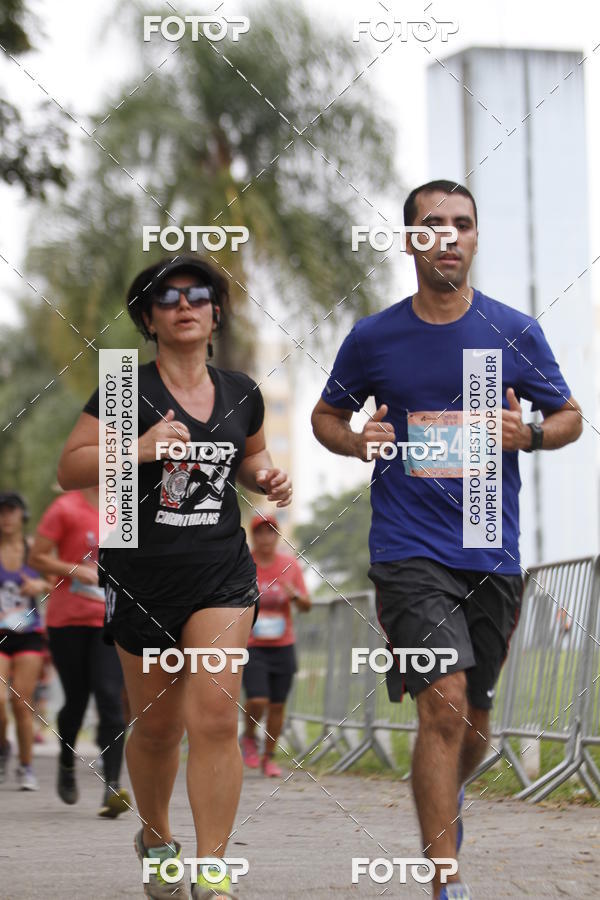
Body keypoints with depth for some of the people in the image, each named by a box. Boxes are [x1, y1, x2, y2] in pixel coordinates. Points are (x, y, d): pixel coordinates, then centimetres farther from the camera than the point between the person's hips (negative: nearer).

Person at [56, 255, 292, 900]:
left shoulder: (241, 393, 6)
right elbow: (69, 468, -6)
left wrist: (267, 478, 2)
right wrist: (140, 447, -21)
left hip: (222, 574, 2)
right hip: (142, 578, -2)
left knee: (215, 716, -12)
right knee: (156, 725, 10)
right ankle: (155, 841, 37)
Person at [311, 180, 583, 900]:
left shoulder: (517, 333, 3)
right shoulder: (372, 338, 2)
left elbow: (570, 416, 12)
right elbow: (326, 414, 16)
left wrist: (530, 434, -10)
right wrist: (356, 442, -7)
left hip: (492, 554, 2)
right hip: (409, 548, -2)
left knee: (473, 725, 13)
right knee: (444, 702, -18)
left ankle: (445, 795, 48)